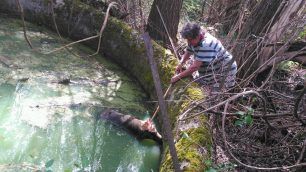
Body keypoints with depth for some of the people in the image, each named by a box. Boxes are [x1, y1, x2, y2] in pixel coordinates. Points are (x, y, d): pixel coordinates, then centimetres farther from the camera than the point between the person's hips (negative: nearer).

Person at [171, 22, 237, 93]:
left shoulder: (206, 44, -34)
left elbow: (195, 67, -36)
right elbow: (188, 53, 12)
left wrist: (178, 76, -28)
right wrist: (180, 63, -7)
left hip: (225, 73, -9)